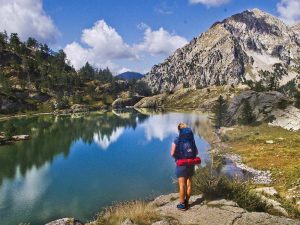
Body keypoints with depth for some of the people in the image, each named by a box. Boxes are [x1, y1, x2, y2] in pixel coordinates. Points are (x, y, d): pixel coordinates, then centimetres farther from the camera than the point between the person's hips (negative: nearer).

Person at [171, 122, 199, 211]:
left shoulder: (177, 140, -11)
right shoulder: (191, 139, 1)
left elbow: (172, 153, -14)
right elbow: (196, 152, 5)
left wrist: (177, 157, 7)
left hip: (181, 164, -4)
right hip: (191, 164, 4)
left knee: (182, 185, 4)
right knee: (189, 184, 14)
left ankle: (182, 204, 12)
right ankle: (187, 202, 25)